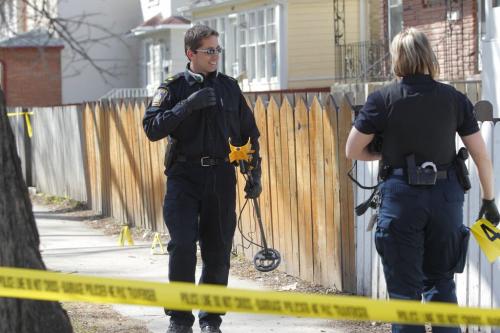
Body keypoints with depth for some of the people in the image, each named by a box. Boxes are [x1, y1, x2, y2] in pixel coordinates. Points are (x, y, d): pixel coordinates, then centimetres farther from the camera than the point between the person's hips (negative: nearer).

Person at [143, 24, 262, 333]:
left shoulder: (230, 87, 10)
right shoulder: (174, 88, 1)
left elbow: (249, 134, 16)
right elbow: (152, 128, -11)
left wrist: (254, 175, 10)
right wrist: (188, 105, -19)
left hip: (222, 179, 3)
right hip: (184, 178, -3)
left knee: (218, 253, 3)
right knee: (182, 247, -12)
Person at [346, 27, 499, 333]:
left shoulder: (383, 100, -5)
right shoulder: (454, 99, 1)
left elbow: (353, 151, -1)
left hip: (401, 195, -2)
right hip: (446, 194, 2)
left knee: (404, 288, 5)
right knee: (441, 283, 17)